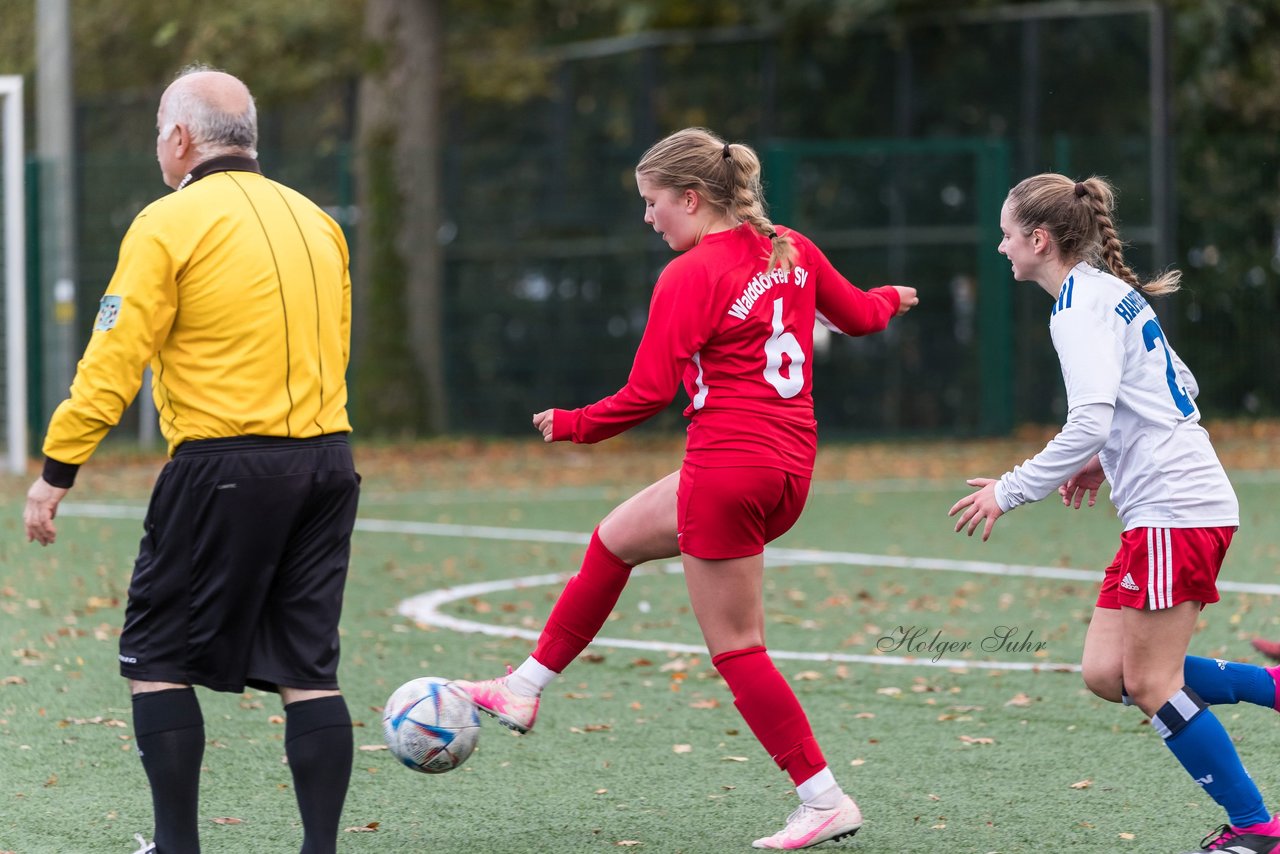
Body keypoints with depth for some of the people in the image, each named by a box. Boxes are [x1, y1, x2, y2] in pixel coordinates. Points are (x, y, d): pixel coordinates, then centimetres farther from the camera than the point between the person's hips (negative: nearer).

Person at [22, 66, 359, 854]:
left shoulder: (171, 223, -6)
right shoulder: (316, 221, 13)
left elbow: (114, 362, -10)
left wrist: (56, 471, -6)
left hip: (224, 464, -6)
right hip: (327, 460, 6)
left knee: (158, 655, 7)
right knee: (309, 667, 7)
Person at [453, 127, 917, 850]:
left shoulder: (691, 275, -13)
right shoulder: (792, 250, 8)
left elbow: (648, 394, -14)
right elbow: (858, 314, 23)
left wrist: (573, 425, 2)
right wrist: (891, 298, 47)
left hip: (728, 464, -9)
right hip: (791, 468, 9)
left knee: (736, 647, 0)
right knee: (614, 541, 23)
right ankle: (526, 690, 29)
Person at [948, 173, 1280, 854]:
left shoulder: (1081, 305, -13)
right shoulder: (1111, 293, 17)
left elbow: (1088, 425, -23)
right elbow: (1179, 388, 25)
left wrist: (1009, 491, -15)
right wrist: (1109, 459, 19)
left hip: (1175, 510, -10)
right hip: (1168, 507, 10)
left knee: (1150, 684, -5)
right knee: (1107, 674, 7)